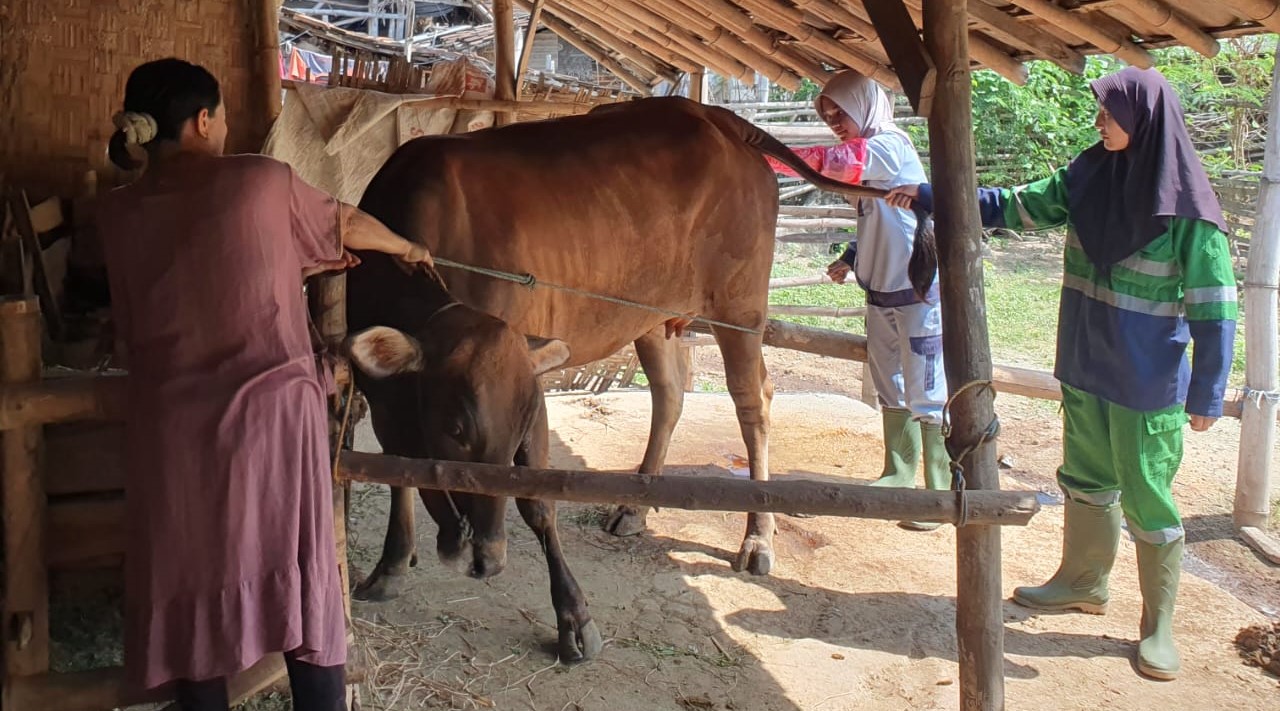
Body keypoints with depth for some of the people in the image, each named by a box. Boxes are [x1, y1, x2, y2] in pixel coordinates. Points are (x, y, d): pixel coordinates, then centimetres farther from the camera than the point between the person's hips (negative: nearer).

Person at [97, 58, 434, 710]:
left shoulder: (117, 214, 6)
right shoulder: (262, 182, -2)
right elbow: (347, 226, 15)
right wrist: (407, 248, 36)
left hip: (174, 429, 3)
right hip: (271, 413, -2)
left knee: (192, 591, 11)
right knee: (303, 585, 8)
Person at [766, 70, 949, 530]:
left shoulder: (890, 146, -15)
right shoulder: (867, 153, 13)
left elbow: (839, 162, -34)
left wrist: (770, 158, -35)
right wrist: (851, 259, 8)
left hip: (919, 291, -10)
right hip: (881, 290, 10)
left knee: (927, 394, -4)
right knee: (889, 387, 17)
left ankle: (943, 494, 3)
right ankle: (899, 478, 29)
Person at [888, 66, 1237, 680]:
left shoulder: (1186, 205, -16)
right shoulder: (1090, 177, -1)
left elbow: (1214, 307, -14)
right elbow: (1012, 207, 8)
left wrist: (1207, 393, -15)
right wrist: (930, 195, 4)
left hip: (1148, 384, -6)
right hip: (1085, 371, 6)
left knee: (1146, 498, 2)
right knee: (1085, 481, 20)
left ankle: (1158, 624, 18)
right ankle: (1083, 582, 40)